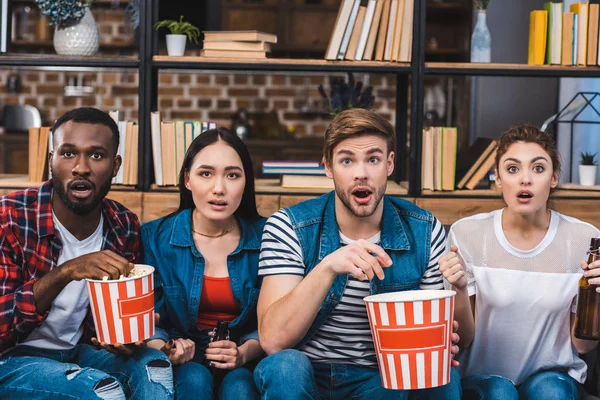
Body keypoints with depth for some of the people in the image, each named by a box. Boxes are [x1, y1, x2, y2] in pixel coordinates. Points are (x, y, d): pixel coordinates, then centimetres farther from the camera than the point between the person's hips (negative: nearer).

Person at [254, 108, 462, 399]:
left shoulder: (425, 232, -5)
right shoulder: (288, 227, -11)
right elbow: (273, 340, -20)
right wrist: (327, 268, -34)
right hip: (306, 375, -1)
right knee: (285, 365, -33)